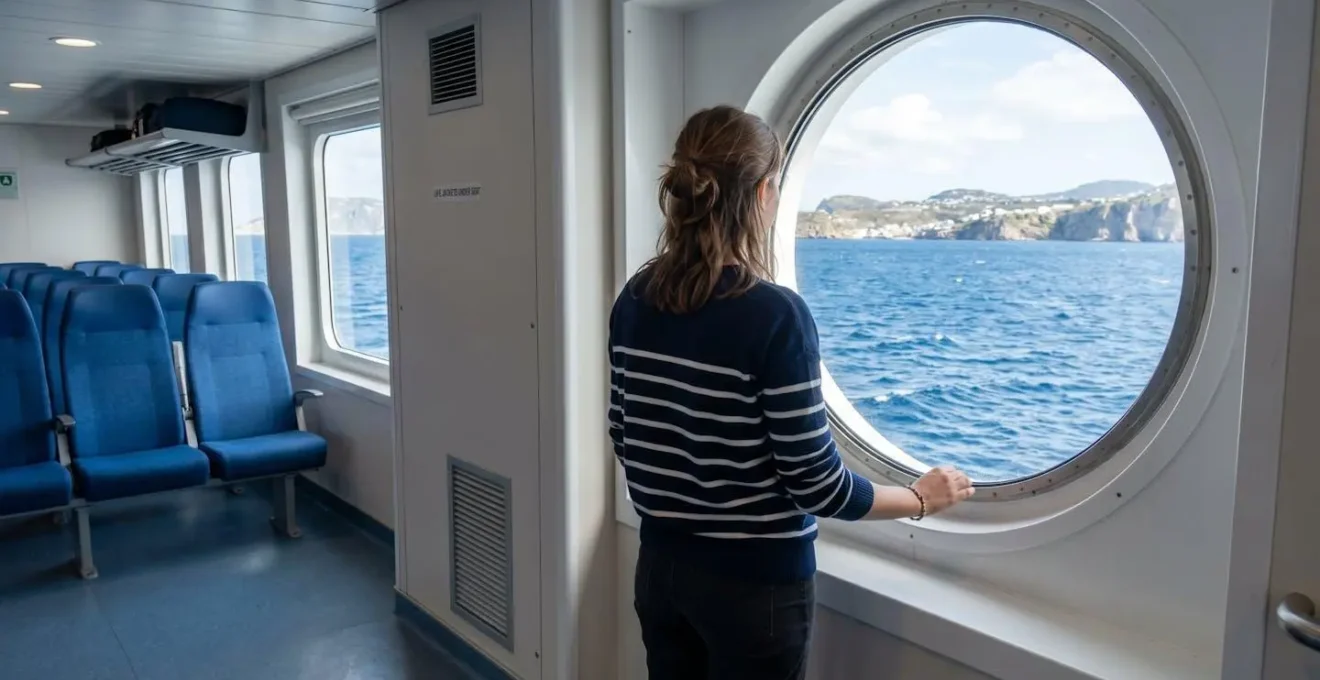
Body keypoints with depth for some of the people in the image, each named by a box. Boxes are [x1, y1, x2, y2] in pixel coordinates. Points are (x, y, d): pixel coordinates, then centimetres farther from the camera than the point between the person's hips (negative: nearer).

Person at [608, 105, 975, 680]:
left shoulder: (635, 301, -4)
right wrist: (921, 498, -1)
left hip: (661, 564, 6)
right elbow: (816, 484, -18)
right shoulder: (774, 315, -22)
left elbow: (624, 438, 6)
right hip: (753, 580, -6)